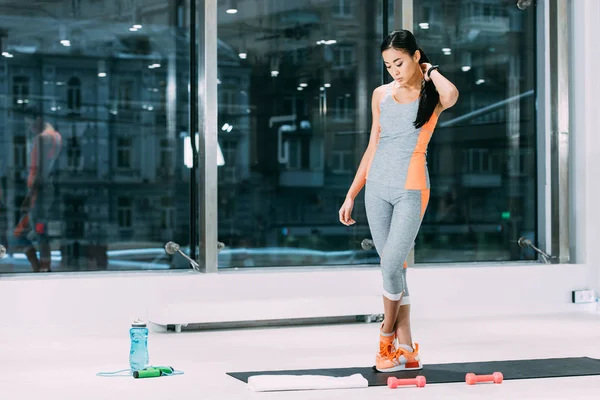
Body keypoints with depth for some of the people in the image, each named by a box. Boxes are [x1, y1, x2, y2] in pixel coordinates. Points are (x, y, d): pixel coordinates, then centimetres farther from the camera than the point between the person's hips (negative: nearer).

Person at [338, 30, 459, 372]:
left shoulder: (432, 95, -2)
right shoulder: (381, 95, 11)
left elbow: (451, 95, -28)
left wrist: (430, 71, -8)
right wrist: (351, 195, 15)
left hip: (411, 189, -5)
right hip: (377, 187, 5)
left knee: (391, 267, -12)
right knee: (393, 269, 6)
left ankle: (388, 335, 10)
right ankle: (406, 351, 12)